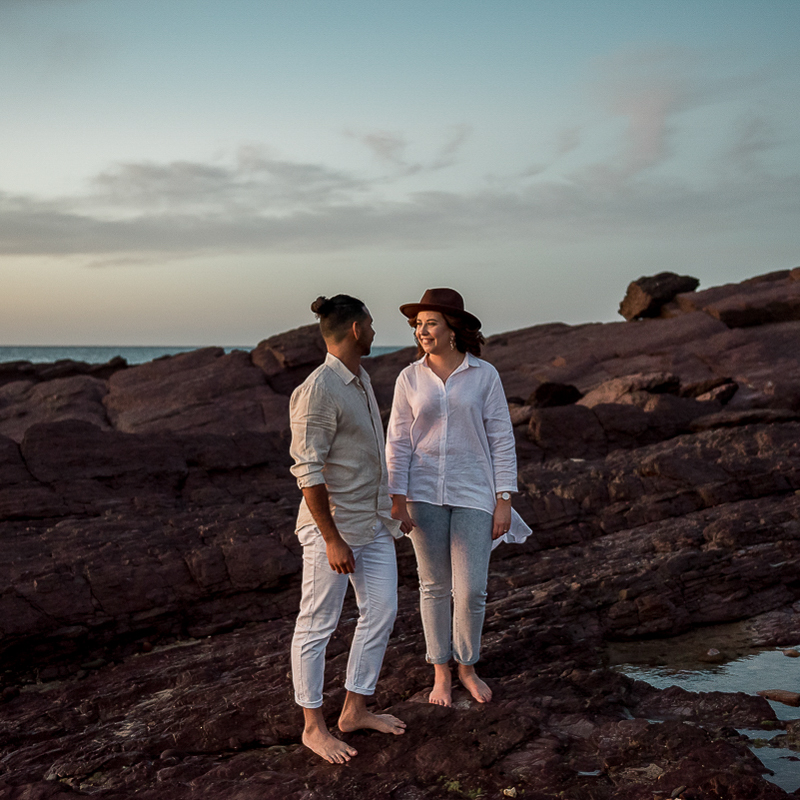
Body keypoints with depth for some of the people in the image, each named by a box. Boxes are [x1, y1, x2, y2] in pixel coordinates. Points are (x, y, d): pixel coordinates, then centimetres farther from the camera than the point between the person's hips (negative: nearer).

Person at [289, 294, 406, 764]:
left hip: (373, 521, 10)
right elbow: (308, 471, -22)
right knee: (318, 626, 4)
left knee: (381, 611, 12)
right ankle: (314, 726, 17)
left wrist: (388, 508, 24)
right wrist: (332, 539, -22)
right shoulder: (318, 390, -21)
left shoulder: (361, 380, 10)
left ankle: (355, 710, 26)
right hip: (333, 524, -9)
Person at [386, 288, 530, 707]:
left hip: (473, 495, -1)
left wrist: (504, 500, -5)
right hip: (424, 494, 1)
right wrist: (397, 500, -6)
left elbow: (501, 440, -2)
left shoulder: (484, 376, -3)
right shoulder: (409, 379, 0)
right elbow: (398, 443, 1)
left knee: (471, 590, -1)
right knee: (434, 587, 9)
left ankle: (467, 667, 24)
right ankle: (441, 674, 25)